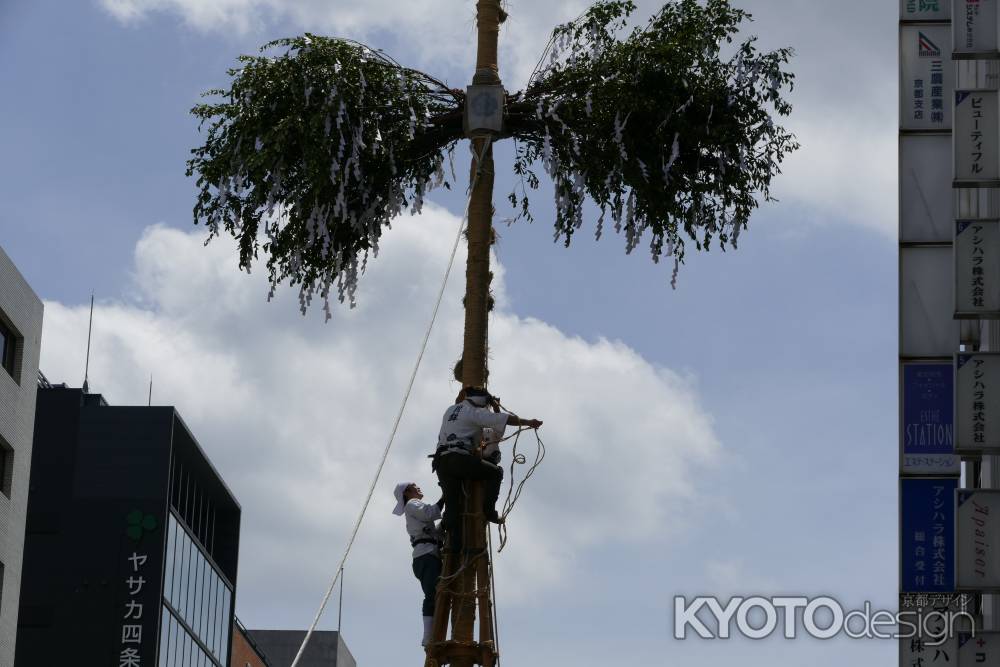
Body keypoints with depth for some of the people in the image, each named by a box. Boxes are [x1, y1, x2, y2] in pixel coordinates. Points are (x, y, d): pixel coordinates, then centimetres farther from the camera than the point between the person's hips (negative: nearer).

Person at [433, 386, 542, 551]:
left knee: (452, 504, 3)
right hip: (459, 458, -7)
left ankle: (455, 543, -5)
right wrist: (528, 422, 2)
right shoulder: (475, 412, 4)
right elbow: (505, 419, -3)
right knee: (495, 472, 11)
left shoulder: (450, 410, 24)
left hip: (441, 461, 7)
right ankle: (489, 510, -2)